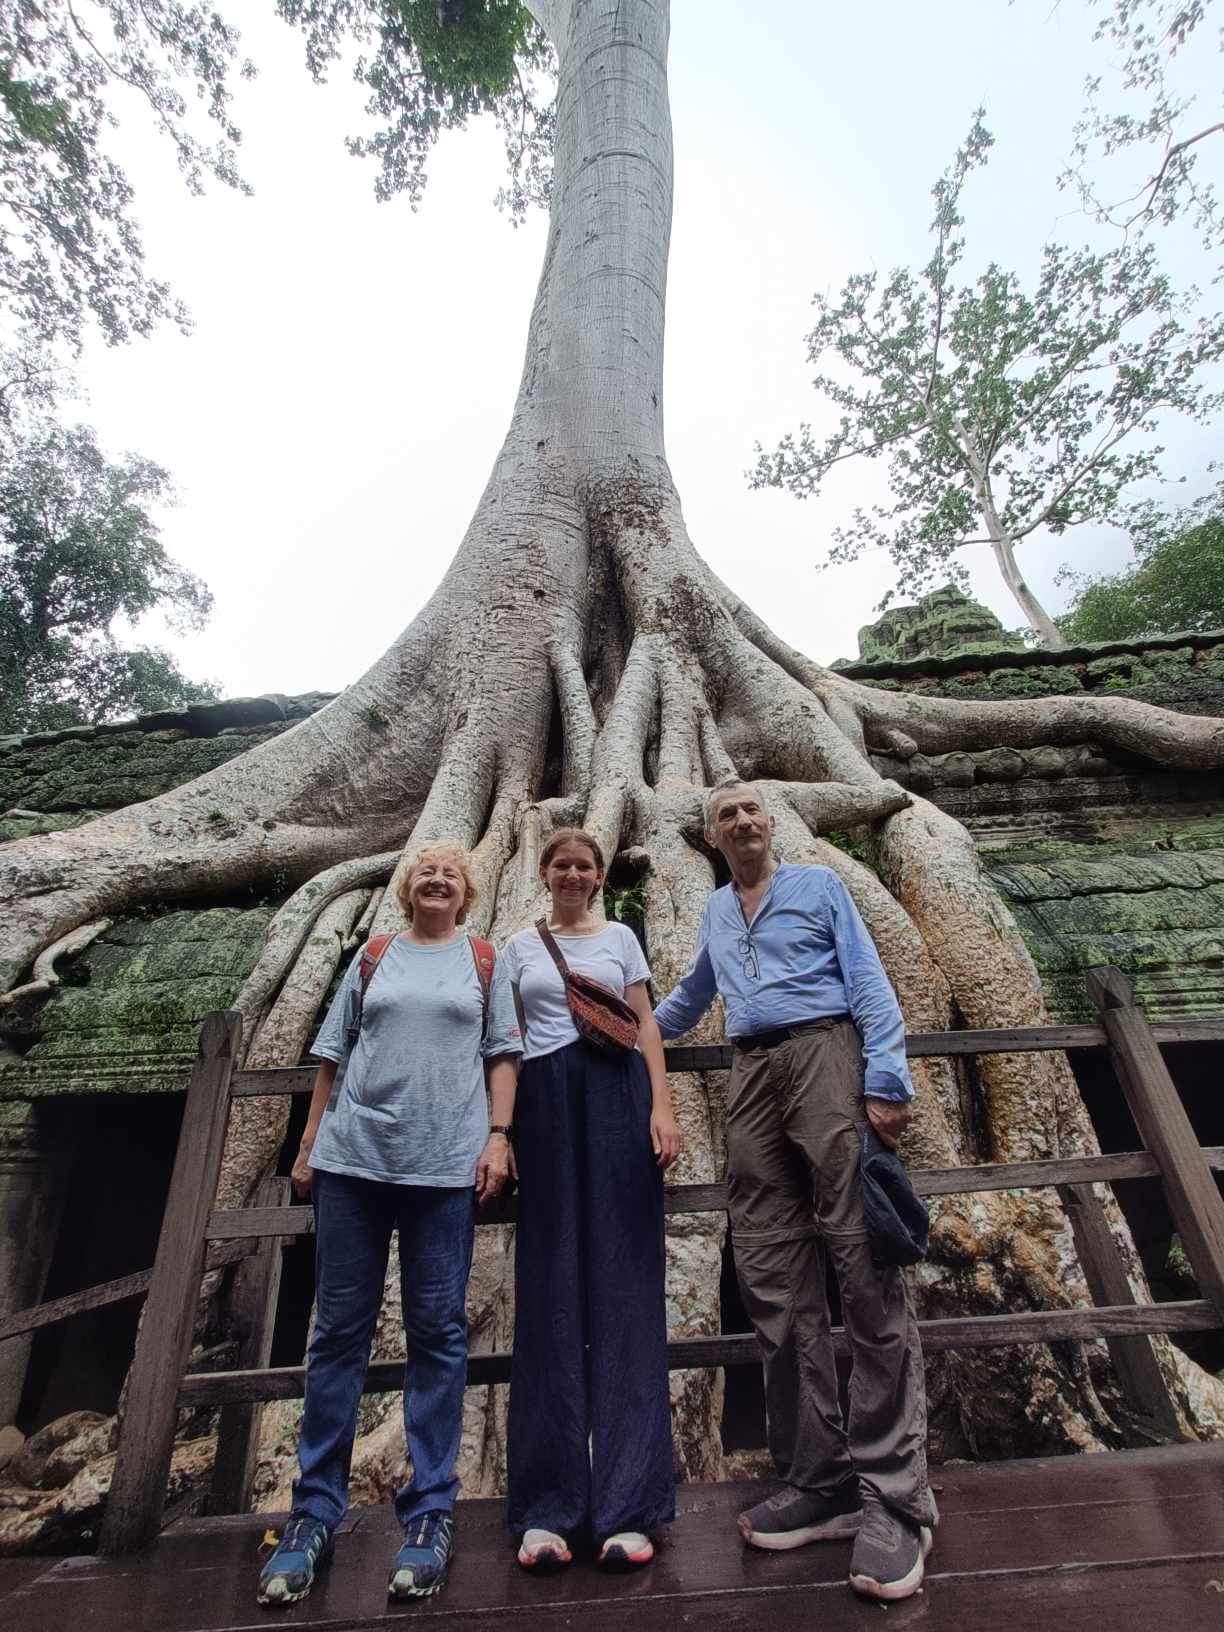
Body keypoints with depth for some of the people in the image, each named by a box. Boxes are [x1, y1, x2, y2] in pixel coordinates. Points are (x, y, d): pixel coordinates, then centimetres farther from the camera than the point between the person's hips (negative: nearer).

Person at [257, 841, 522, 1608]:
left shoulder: (485, 962, 8)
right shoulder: (372, 958, 12)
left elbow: (503, 1056, 5)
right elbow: (333, 1056, 13)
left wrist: (499, 1136, -5)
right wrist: (309, 1143, 9)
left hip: (445, 1164, -1)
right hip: (353, 1157, 2)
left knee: (438, 1332, 6)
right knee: (339, 1330, 9)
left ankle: (430, 1510, 20)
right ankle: (315, 1510, 24)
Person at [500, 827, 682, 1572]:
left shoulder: (621, 937, 12)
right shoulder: (520, 947, 13)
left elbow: (646, 1024, 6)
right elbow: (506, 1041, 11)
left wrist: (662, 1106, -5)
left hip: (616, 1097, 0)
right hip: (546, 1103, 1)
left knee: (622, 1282, 0)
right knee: (551, 1289, 4)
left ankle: (628, 1505, 9)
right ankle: (547, 1507, 13)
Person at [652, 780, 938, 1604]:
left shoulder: (820, 885, 9)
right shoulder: (714, 912, 22)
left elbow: (868, 983, 1)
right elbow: (692, 996, 34)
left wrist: (885, 1081, -11)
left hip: (823, 1054, -4)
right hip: (752, 1075, 5)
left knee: (865, 1266, -8)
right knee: (777, 1282, 5)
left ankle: (894, 1496, 3)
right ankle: (819, 1481, 17)